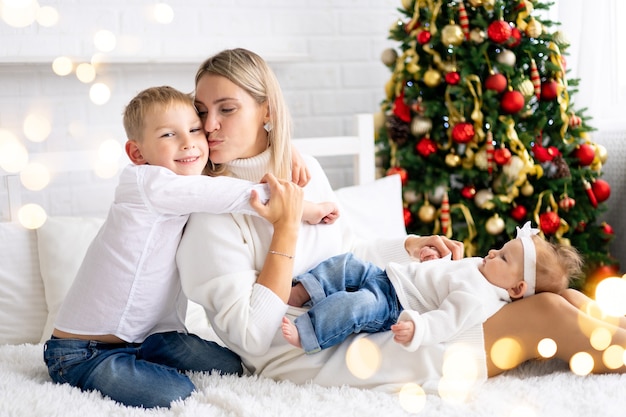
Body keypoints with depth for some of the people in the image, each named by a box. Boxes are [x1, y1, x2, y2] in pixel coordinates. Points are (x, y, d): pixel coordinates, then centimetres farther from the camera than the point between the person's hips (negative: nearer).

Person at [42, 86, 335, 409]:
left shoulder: (192, 190, 4)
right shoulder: (142, 182, -19)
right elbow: (232, 195, -24)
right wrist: (303, 208, -16)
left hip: (150, 337, 7)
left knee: (230, 367, -10)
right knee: (177, 395, -25)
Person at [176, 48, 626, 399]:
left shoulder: (304, 169, 6)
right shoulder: (212, 214, -14)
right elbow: (251, 337, -19)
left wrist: (408, 247, 4)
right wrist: (286, 230, -20)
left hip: (365, 323, 7)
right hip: (312, 360, -7)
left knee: (535, 287, -1)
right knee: (540, 317, -15)